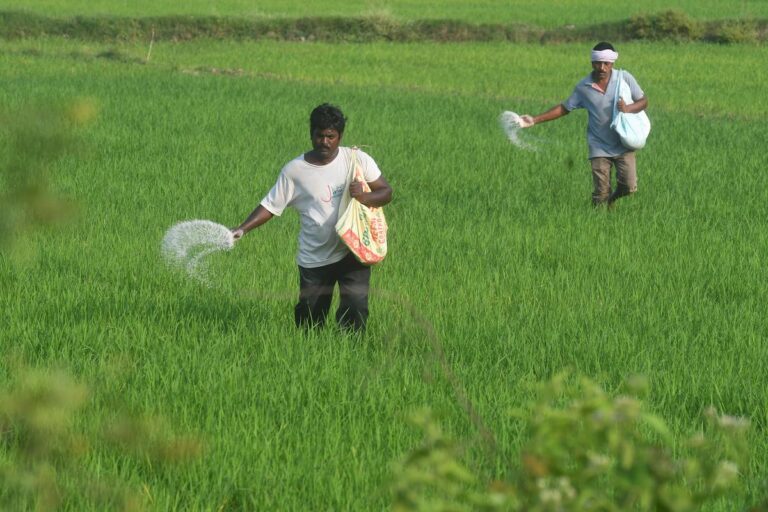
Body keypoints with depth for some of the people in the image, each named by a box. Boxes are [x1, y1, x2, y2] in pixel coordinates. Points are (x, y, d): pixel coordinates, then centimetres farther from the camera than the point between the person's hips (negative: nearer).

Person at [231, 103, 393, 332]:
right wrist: (242, 229, -12)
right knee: (309, 321, 5)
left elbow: (386, 192, -1)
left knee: (355, 310, -9)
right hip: (314, 259, 0)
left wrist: (364, 196, -22)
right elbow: (271, 205, 1)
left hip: (352, 253, 0)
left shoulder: (358, 160, -3)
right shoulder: (294, 171, -4)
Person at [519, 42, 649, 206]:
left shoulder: (625, 78, -5)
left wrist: (628, 108, -22)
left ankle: (612, 199, 27)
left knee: (629, 187, -6)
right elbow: (564, 108, 8)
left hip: (623, 145, 0)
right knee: (601, 194, -4)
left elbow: (643, 101, 1)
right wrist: (535, 120, 2)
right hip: (599, 148, 0)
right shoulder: (583, 88, -2)